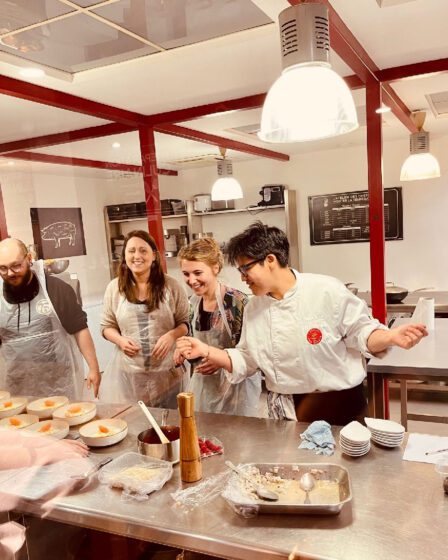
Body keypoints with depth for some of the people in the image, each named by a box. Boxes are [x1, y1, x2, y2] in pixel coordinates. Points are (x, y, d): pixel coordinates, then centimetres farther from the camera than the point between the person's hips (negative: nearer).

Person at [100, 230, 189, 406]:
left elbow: (185, 323, 3)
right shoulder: (114, 288, 2)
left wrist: (172, 335, -16)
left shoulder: (171, 286, -3)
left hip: (167, 372, -1)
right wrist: (120, 340, -11)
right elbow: (107, 326, 9)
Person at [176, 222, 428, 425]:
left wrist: (390, 336, -28)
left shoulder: (327, 290, -16)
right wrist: (206, 351, -3)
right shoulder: (253, 308, 1)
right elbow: (246, 361, 8)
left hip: (338, 407, -4)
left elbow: (361, 333, -9)